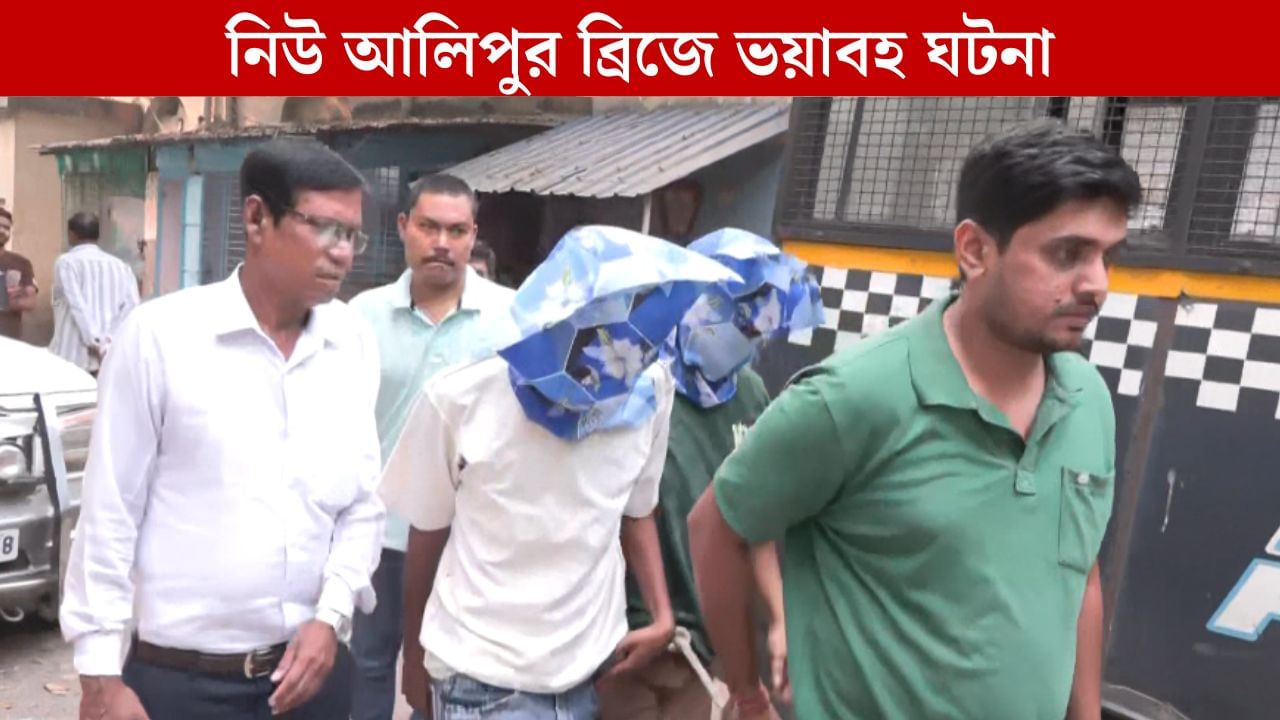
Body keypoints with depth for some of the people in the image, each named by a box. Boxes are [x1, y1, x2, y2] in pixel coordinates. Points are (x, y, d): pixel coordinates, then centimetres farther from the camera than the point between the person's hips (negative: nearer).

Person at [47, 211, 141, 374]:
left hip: (72, 356, -4)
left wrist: (96, 343, -14)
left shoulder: (66, 262, 0)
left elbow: (77, 305, -11)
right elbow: (131, 304, -1)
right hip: (111, 357, 4)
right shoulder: (121, 265, 11)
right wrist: (111, 340, -4)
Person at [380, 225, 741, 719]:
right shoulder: (461, 398, -12)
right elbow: (427, 534, 2)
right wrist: (415, 655, 13)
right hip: (483, 677, -2)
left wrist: (663, 616, -3)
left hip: (592, 668, 3)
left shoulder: (651, 392, -7)